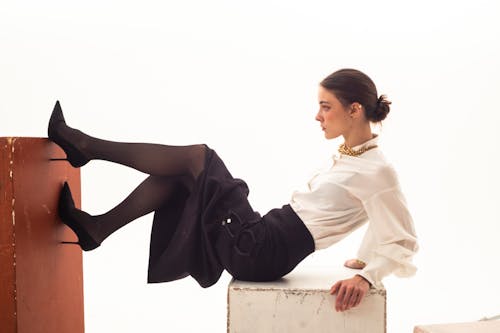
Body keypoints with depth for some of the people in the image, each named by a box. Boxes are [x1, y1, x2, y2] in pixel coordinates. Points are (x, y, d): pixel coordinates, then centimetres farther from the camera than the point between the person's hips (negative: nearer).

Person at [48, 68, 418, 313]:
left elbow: (404, 242, -14)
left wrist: (368, 276, -24)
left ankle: (87, 147, 3)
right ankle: (98, 227, 15)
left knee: (197, 156, -9)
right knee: (176, 175, 7)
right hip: (263, 240, 9)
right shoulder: (349, 157, 12)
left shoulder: (378, 171, -13)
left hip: (261, 251, -9)